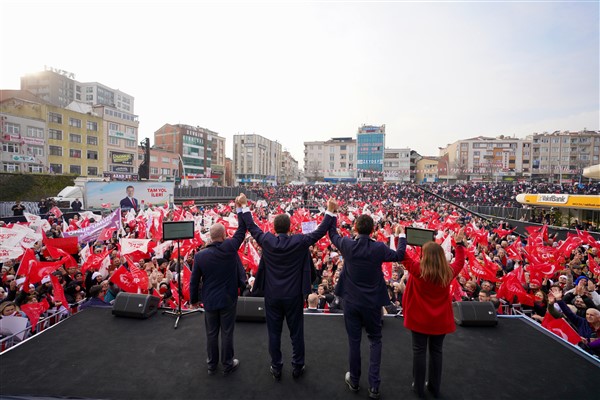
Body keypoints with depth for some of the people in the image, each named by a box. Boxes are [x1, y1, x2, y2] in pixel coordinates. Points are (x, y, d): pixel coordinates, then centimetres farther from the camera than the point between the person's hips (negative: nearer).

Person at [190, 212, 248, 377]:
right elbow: (242, 229, -7)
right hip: (228, 299, -2)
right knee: (227, 333, 13)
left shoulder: (200, 256, -12)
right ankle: (228, 365, 29)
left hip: (209, 300, 2)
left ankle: (212, 365, 36)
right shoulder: (230, 247, -19)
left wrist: (194, 299, 12)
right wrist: (241, 209, 2)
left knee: (211, 334, 18)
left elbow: (194, 281, -3)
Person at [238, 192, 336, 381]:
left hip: (272, 296, 1)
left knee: (274, 333, 16)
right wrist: (330, 210, 2)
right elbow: (320, 231, -7)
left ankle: (276, 369, 31)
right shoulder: (300, 242, -15)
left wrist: (243, 206, 13)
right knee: (296, 333, 15)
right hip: (294, 296, -1)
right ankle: (297, 368, 31)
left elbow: (251, 227, 2)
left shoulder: (267, 241, -11)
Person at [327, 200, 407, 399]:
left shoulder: (347, 245, -13)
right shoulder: (380, 248, -15)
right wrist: (401, 235, 16)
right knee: (375, 341, 18)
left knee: (354, 341, 15)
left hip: (351, 301, 1)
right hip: (373, 302, 0)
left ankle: (354, 381, 32)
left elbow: (332, 234, 7)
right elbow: (399, 256, 3)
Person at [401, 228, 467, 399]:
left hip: (420, 318, -3)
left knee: (419, 352, 9)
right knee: (436, 352, 17)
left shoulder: (417, 269, -18)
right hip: (440, 319, 3)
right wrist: (460, 243, 21)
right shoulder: (448, 272, -8)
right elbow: (460, 262, 11)